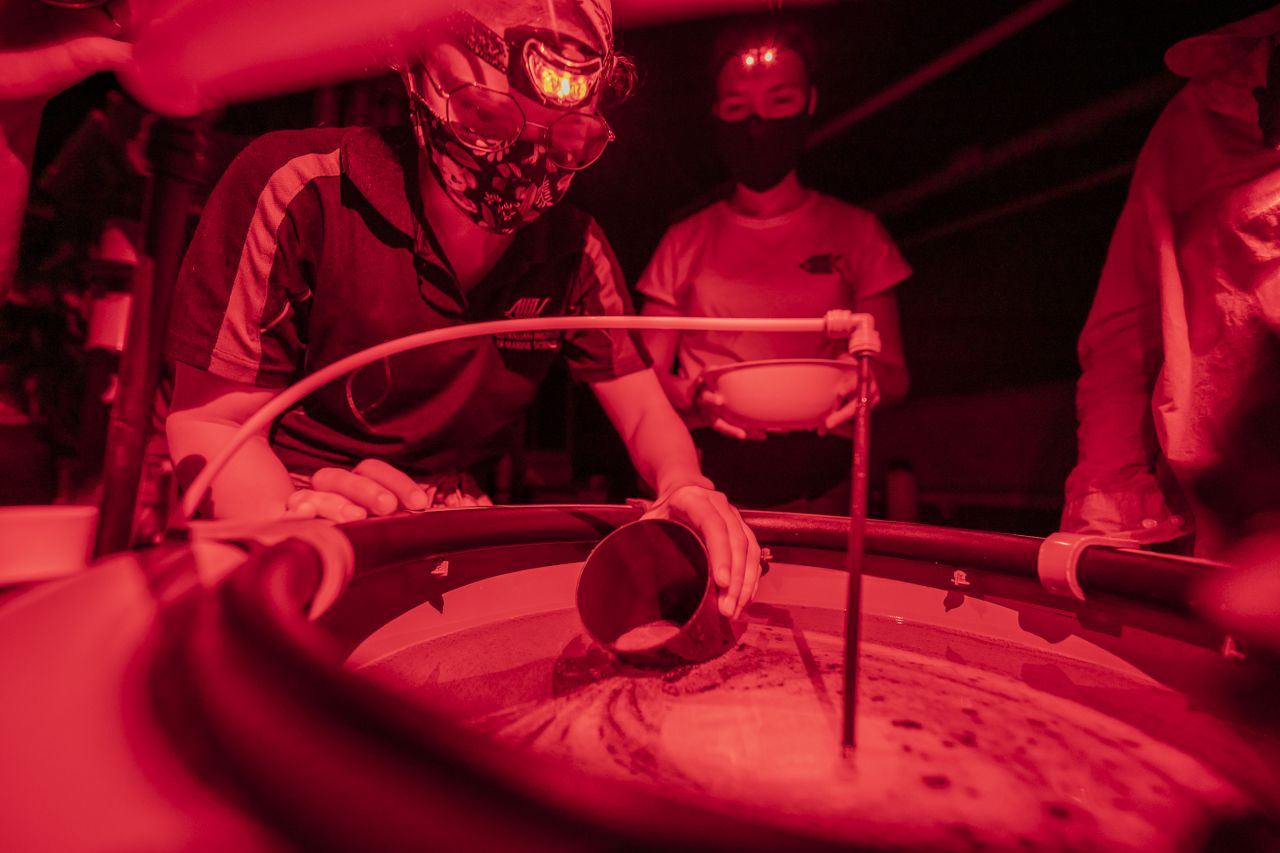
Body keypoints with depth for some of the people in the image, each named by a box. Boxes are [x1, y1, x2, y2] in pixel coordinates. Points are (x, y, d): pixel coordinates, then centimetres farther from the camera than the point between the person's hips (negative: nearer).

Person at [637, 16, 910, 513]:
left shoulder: (855, 232, 10)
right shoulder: (684, 242, 10)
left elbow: (893, 374, 10)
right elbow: (646, 376, 8)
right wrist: (692, 396, -13)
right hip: (705, 477, 0)